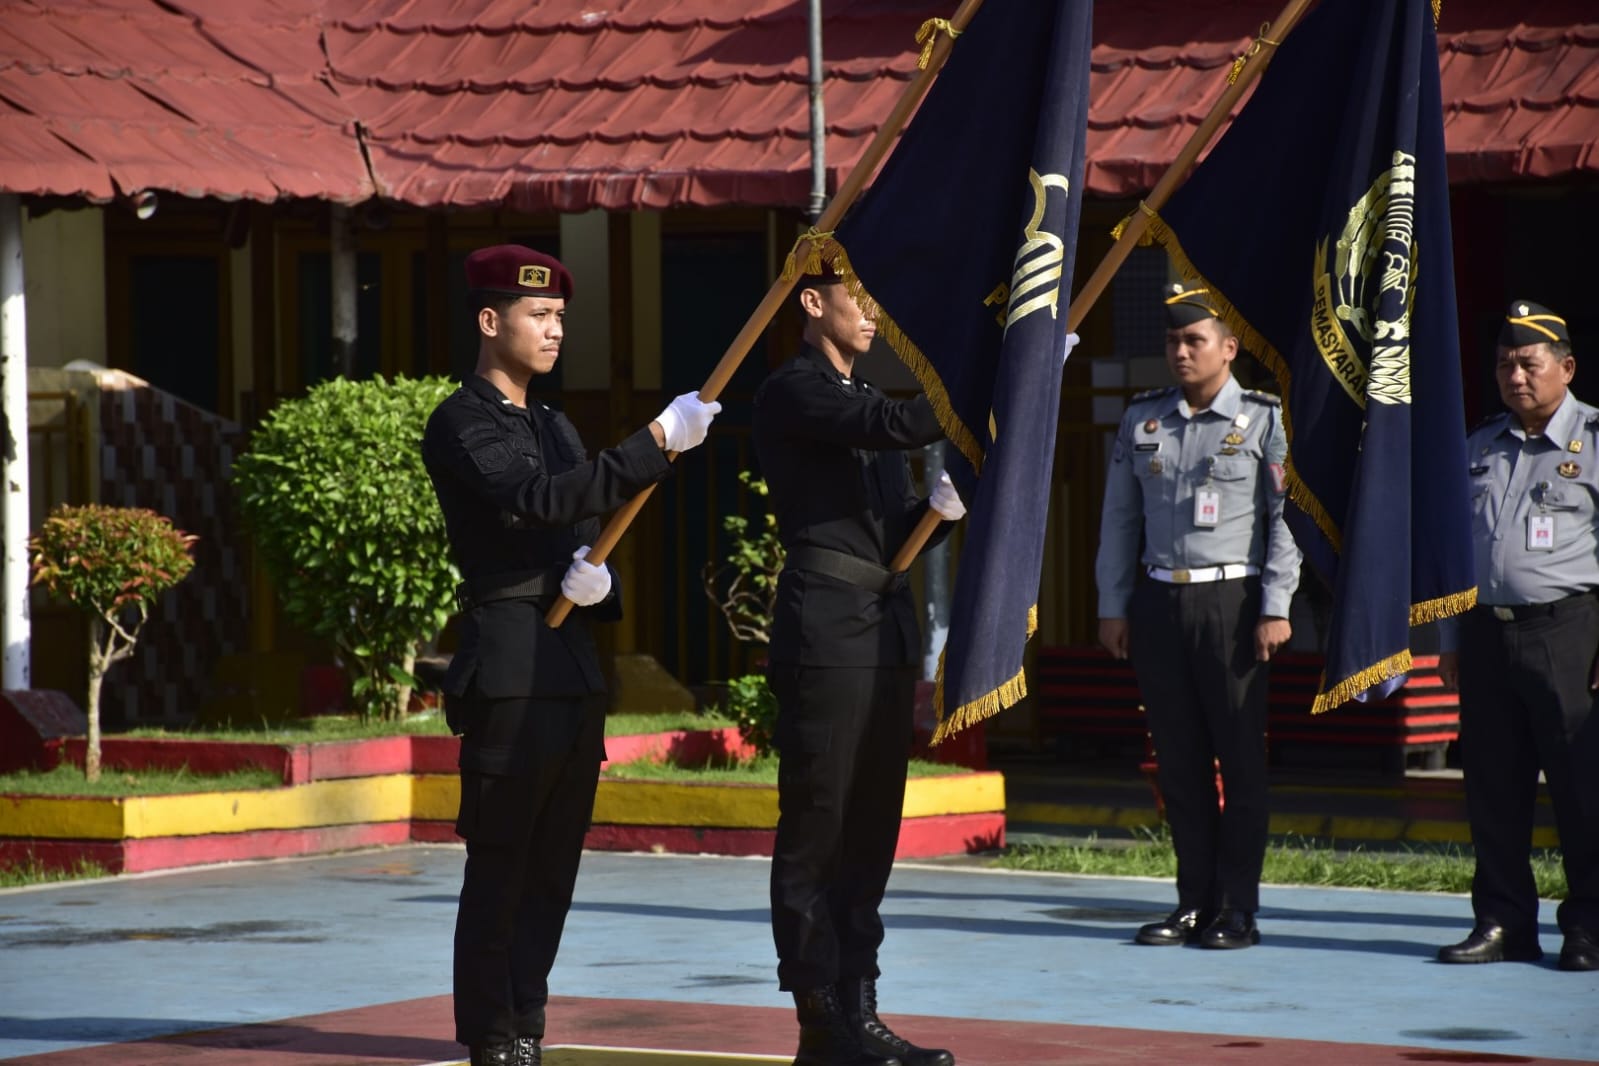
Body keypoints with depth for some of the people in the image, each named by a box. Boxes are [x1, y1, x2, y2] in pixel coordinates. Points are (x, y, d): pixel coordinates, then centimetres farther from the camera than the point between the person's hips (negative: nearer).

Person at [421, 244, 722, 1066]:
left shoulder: (556, 430, 20)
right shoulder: (459, 426, -6)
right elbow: (540, 502, -22)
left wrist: (596, 581, -2)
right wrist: (657, 441, -25)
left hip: (575, 671, 8)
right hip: (510, 672, -8)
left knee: (553, 868, 8)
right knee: (500, 866, -5)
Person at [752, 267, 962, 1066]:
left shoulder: (865, 401, 21)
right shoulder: (792, 393, -5)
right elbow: (898, 426, -21)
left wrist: (940, 509, 1)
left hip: (886, 632, 8)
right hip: (827, 633, -8)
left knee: (868, 837, 8)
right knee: (816, 835, -5)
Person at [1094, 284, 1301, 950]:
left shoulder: (1262, 420, 0)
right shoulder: (1142, 419, 11)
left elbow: (1285, 519, -4)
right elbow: (1119, 518, 14)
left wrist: (1275, 609, -11)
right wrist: (1112, 606, 9)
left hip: (1232, 601, -4)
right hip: (1159, 601, 4)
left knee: (1240, 756, -2)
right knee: (1178, 758, 6)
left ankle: (1238, 908, 2)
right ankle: (1194, 901, 12)